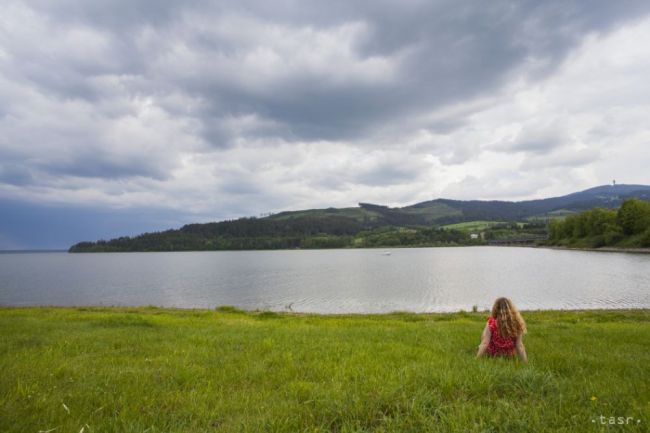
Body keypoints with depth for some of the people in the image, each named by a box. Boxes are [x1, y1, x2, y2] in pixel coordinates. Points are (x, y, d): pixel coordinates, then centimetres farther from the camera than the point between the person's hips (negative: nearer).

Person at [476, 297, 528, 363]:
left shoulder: (491, 323, -22)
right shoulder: (516, 323, -17)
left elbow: (485, 343, -22)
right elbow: (519, 346, -12)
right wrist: (525, 362, -1)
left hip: (493, 355, -2)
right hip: (509, 357, 2)